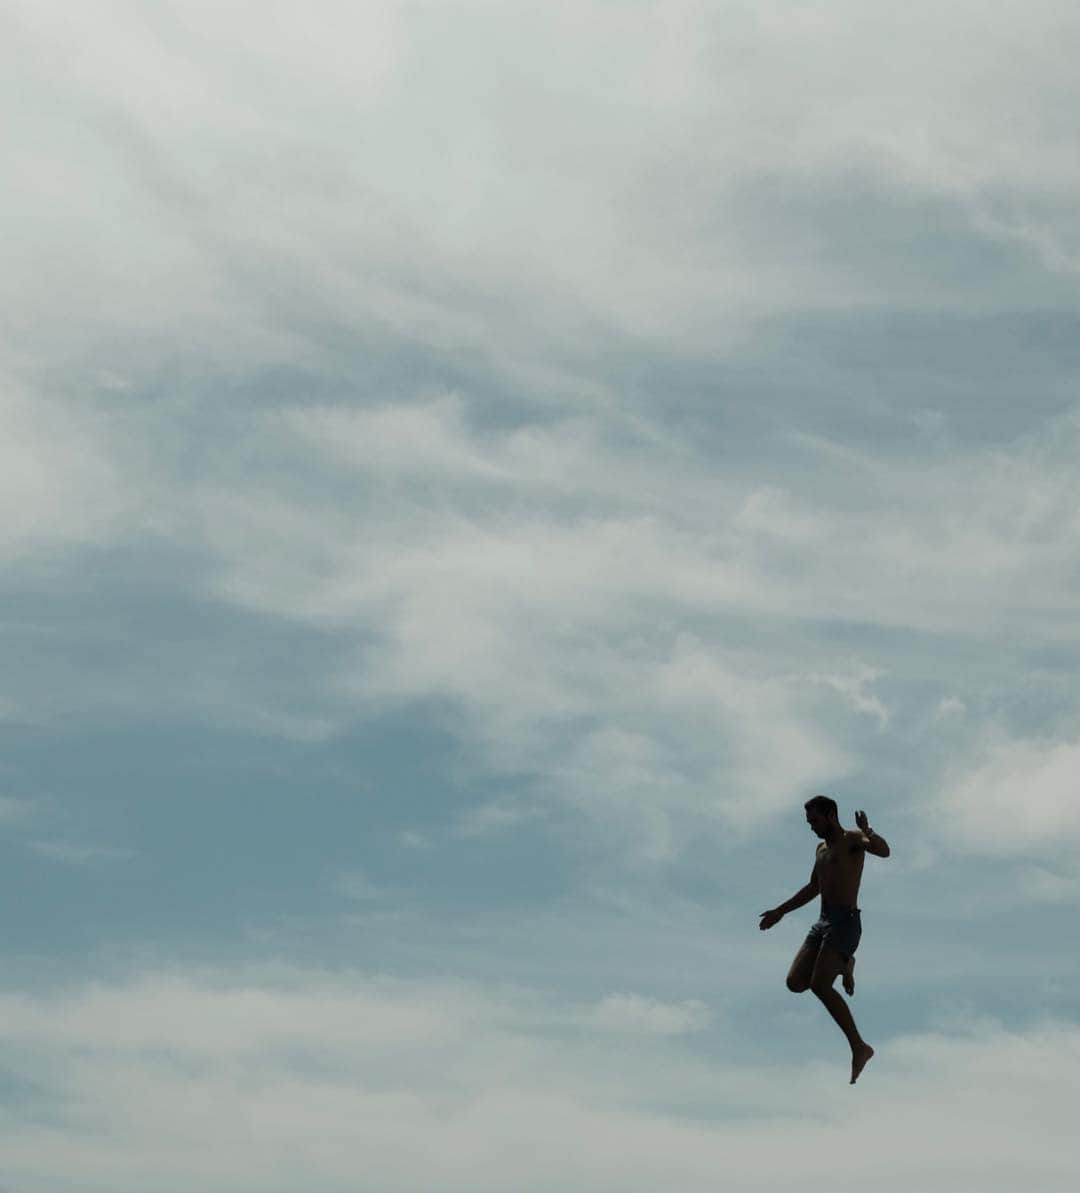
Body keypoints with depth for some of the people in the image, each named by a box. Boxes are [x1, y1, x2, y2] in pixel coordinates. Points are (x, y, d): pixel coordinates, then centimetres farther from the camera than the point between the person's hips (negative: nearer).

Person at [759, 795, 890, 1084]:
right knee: (795, 982, -2)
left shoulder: (852, 839, -3)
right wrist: (780, 911, 39)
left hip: (845, 923, -8)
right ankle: (843, 965, 21)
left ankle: (859, 1047, -16)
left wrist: (867, 832, -44)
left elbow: (883, 850, -25)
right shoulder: (823, 849, 22)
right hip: (823, 922, 8)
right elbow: (813, 887, 36)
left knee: (820, 985, -22)